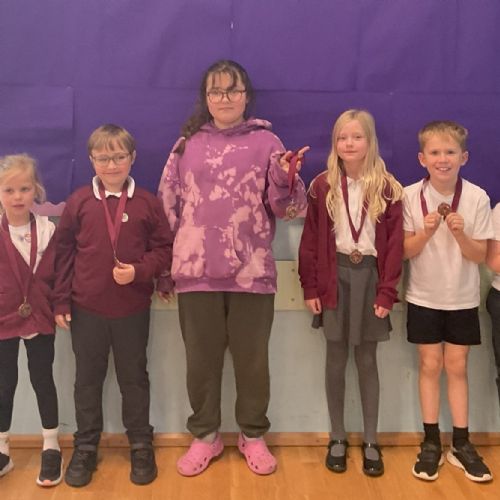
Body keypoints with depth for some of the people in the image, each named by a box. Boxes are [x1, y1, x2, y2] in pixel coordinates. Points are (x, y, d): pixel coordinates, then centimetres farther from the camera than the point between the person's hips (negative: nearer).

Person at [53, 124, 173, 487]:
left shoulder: (147, 203, -4)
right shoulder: (78, 202, -2)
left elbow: (164, 248, -1)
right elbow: (64, 252, 1)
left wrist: (139, 271, -19)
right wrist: (60, 301, 0)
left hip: (133, 309, -1)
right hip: (86, 309, 1)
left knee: (134, 379, 13)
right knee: (88, 379, 14)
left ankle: (141, 446, 28)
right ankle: (86, 447, 29)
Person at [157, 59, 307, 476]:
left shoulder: (266, 142, 2)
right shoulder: (187, 144, 7)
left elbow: (286, 207, -1)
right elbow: (167, 206, 9)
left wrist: (286, 177, -22)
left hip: (252, 272, -1)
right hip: (196, 271, 2)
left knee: (252, 359, 11)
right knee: (201, 359, 12)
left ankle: (253, 435, 28)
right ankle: (204, 436, 29)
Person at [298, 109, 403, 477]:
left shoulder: (388, 188, -1)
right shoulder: (322, 187, 0)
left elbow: (394, 244, -3)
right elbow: (310, 241, 0)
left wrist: (386, 292, -8)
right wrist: (310, 287, -4)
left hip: (369, 275, 0)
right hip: (335, 276, 1)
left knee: (367, 360, 7)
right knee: (336, 359, 8)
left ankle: (371, 441, 18)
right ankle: (338, 438, 21)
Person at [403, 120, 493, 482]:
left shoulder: (477, 198, -9)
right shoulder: (410, 196, -9)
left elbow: (479, 255, -7)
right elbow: (404, 251, -6)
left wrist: (460, 233, -24)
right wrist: (426, 231, -24)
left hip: (463, 298, 0)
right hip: (424, 297, 0)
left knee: (457, 367, 8)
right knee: (430, 366, 7)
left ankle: (461, 443, 20)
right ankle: (431, 443, 18)